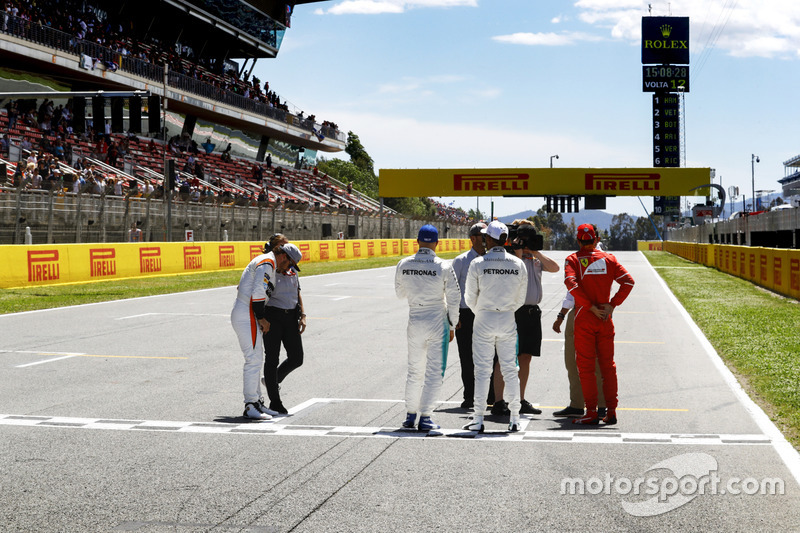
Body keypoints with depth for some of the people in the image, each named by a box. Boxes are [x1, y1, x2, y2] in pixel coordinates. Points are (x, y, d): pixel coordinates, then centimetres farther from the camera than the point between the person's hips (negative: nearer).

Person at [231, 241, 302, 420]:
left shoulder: (264, 262, 19)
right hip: (246, 316, -11)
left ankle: (257, 402, 19)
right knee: (254, 359, -11)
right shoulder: (267, 263, -13)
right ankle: (250, 406, -11)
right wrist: (262, 318, -15)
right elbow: (258, 293, -23)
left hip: (248, 316, 11)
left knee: (256, 358, 14)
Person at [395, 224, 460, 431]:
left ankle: (410, 415, 21)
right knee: (434, 372, 3)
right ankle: (425, 417, 1)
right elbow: (453, 298, -8)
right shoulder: (443, 266, -11)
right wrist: (452, 325, 2)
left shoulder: (404, 264, -2)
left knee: (414, 370, 17)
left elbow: (400, 293, 12)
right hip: (438, 321, -3)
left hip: (415, 320, 4)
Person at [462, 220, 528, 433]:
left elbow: (470, 298, -2)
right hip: (508, 320, 3)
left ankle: (478, 420, 3)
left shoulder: (478, 263, -9)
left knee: (482, 370, 2)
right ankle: (514, 419, 10)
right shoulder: (518, 264, -1)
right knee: (510, 369, 9)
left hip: (484, 320, -2)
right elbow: (520, 299, 6)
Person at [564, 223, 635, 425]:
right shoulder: (608, 259, 8)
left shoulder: (573, 260, 0)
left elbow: (571, 283, -18)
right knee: (608, 365, 9)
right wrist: (612, 305, -3)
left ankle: (591, 412, -2)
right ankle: (611, 411, 8)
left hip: (583, 317, -3)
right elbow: (628, 281, -2)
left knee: (585, 366, 1)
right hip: (605, 319, 3)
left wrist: (591, 307, -13)